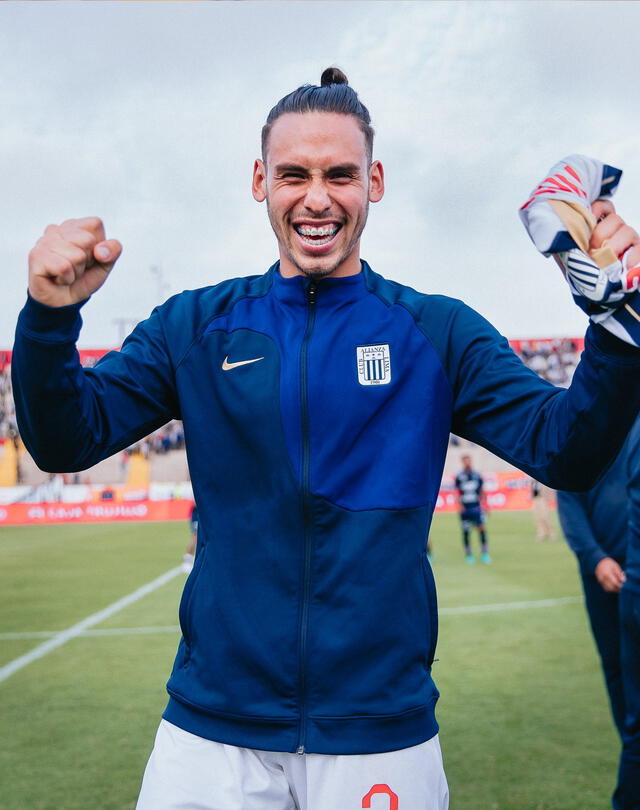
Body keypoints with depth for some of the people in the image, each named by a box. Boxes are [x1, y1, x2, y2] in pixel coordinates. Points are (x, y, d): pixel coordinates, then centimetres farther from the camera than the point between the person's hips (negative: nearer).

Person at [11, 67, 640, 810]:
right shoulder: (196, 327, 2)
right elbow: (65, 440, -4)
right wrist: (51, 316, -21)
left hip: (381, 733, 0)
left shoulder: (439, 333, 0)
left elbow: (566, 451, -8)